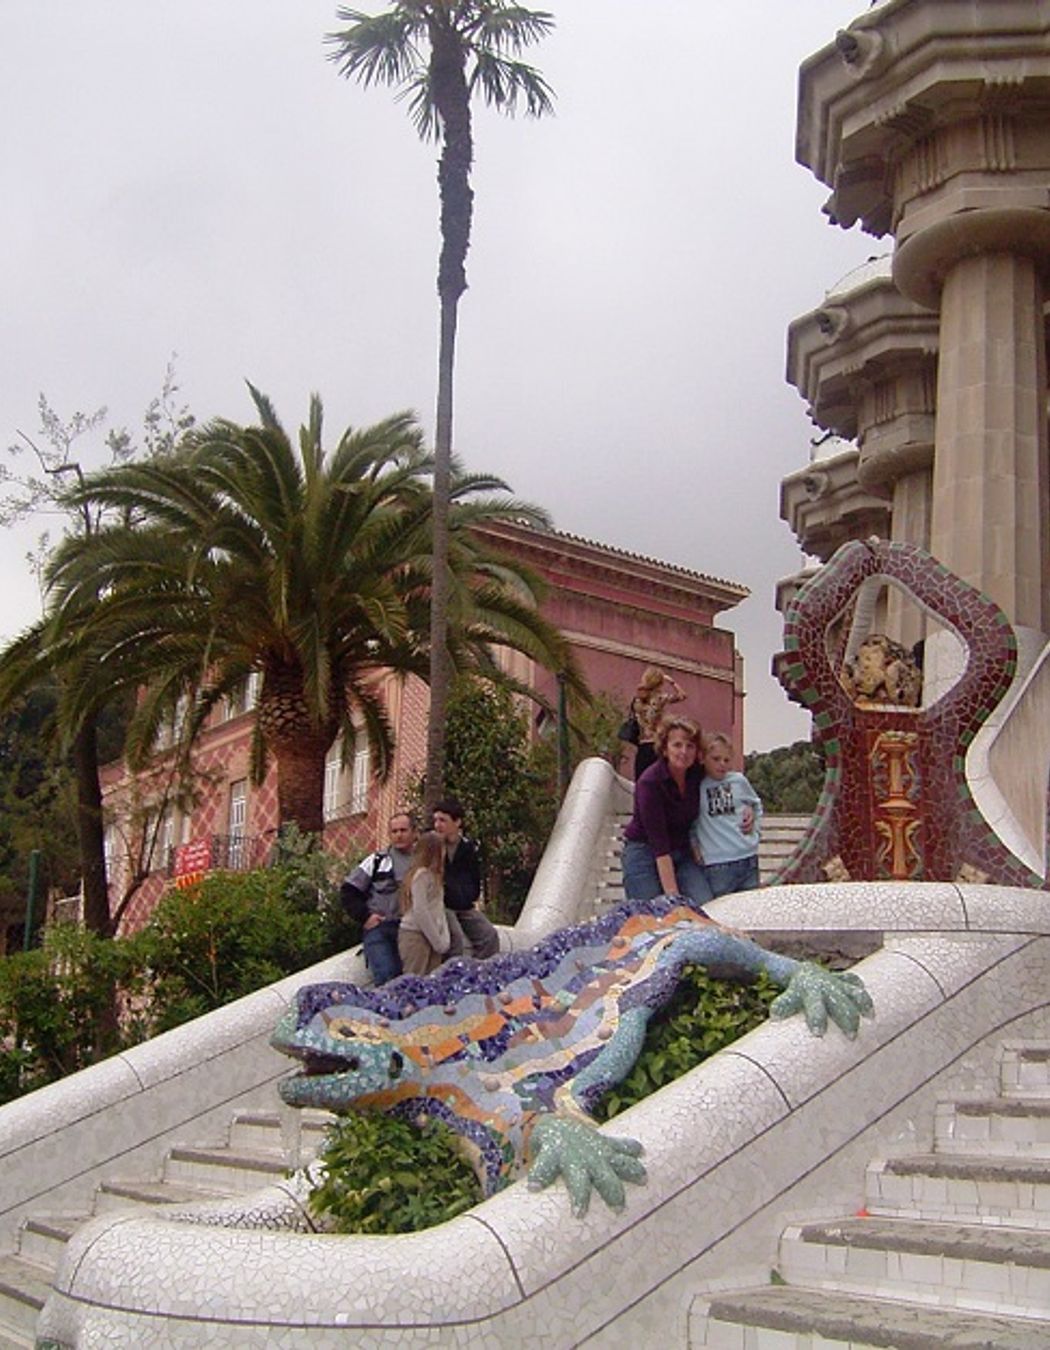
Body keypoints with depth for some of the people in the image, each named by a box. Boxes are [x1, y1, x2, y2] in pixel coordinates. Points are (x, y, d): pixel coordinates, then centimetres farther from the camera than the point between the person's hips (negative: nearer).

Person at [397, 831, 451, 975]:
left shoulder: (434, 876, 16)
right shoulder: (421, 874, -11)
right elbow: (420, 911, -16)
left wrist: (444, 939, 2)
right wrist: (438, 942, -12)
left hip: (431, 937, 8)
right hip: (414, 935, -8)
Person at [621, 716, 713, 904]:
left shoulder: (699, 775, -8)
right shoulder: (650, 782, -23)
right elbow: (659, 844, -26)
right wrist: (672, 894, -28)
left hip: (683, 851, 5)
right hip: (644, 851, -5)